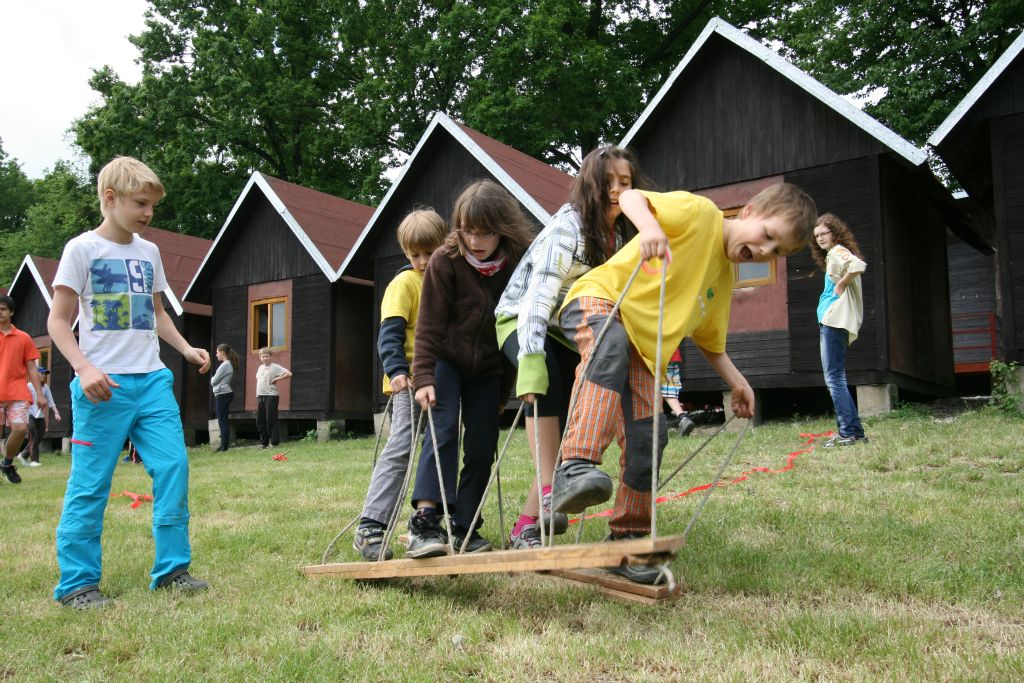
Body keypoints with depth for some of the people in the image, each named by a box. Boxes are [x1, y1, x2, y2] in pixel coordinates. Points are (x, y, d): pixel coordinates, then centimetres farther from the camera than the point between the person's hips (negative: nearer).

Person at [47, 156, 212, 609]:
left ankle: (172, 568, 10)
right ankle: (77, 581, 12)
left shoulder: (149, 252, 14)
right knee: (90, 484, 0)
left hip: (152, 380, 5)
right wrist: (84, 367, -18)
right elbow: (58, 321, -4)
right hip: (104, 385, -5)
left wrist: (185, 348, 10)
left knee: (173, 467, -1)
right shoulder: (82, 249, -3)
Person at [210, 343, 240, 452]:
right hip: (224, 394, 10)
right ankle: (223, 446, 16)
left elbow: (214, 381, -12)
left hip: (222, 395, -10)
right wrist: (214, 380, 1)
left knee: (223, 421, -8)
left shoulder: (224, 365, -14)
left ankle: (224, 447, -7)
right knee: (223, 421, 12)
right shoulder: (229, 364, 16)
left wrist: (212, 379, 8)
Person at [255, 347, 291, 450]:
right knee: (260, 421, 7)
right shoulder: (260, 367, 16)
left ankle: (274, 442, -1)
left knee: (270, 420, -7)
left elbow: (288, 374, -15)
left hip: (271, 396, -7)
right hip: (260, 396, 7)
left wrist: (276, 379, -12)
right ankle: (263, 442, 16)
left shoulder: (275, 367, -6)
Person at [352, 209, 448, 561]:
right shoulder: (405, 283, -5)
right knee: (400, 447, -14)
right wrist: (396, 370, -30)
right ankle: (369, 527, -13)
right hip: (411, 380, -7)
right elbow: (390, 332, -16)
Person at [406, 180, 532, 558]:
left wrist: (505, 388, 0)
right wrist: (423, 377, -22)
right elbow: (429, 325, -15)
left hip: (487, 369, 3)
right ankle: (423, 521, -25)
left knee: (482, 447, 1)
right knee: (443, 427, -21)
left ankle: (464, 528, 11)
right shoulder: (445, 261, -17)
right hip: (446, 360, -3)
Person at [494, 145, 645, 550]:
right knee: (547, 379, -37)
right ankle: (549, 491, -38)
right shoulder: (567, 225, -22)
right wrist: (531, 361, -44)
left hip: (566, 333, 7)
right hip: (522, 319, -6)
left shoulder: (621, 236, 1)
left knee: (572, 429, -7)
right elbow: (539, 294, -33)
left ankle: (526, 527, -1)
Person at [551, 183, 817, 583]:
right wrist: (650, 226, -36)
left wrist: (736, 381, 21)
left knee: (647, 437, -5)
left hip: (643, 349, 8)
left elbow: (706, 337, 30)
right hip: (598, 299, -7)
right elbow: (630, 197, -15)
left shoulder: (724, 278, 19)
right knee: (612, 345, -42)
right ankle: (576, 468, -55)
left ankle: (626, 540, 12)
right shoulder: (700, 212, -5)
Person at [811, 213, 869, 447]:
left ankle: (847, 433, -8)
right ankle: (856, 432, 15)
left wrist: (840, 284, -15)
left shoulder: (838, 251, -7)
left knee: (834, 378, -9)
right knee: (836, 378, 12)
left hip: (834, 322, -11)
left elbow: (858, 265, -27)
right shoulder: (832, 255, 22)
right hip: (831, 322, 11)